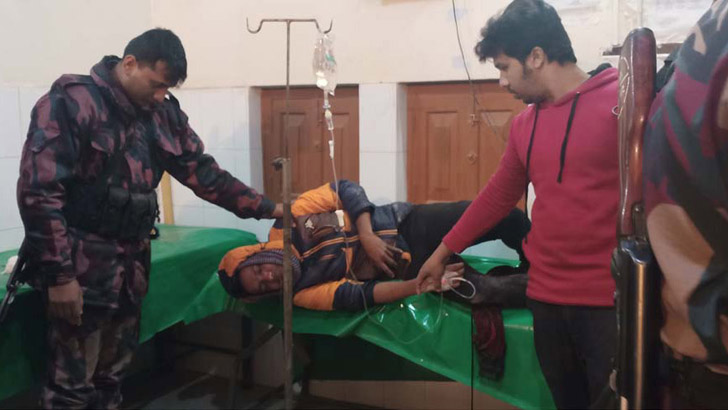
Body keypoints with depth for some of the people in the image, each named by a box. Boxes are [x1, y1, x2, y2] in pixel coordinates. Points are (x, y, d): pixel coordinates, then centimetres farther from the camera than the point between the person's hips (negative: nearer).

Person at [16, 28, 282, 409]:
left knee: (112, 374, 17)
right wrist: (58, 274, -20)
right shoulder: (71, 102, -13)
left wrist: (267, 208, 4)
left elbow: (203, 171, 10)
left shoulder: (163, 113, 7)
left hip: (131, 264, 6)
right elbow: (38, 191, -18)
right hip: (81, 266, -6)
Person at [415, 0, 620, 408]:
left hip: (612, 299, -5)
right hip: (547, 297, 6)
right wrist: (443, 251, 23)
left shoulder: (621, 100, -10)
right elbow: (498, 196, 18)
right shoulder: (525, 124, 9)